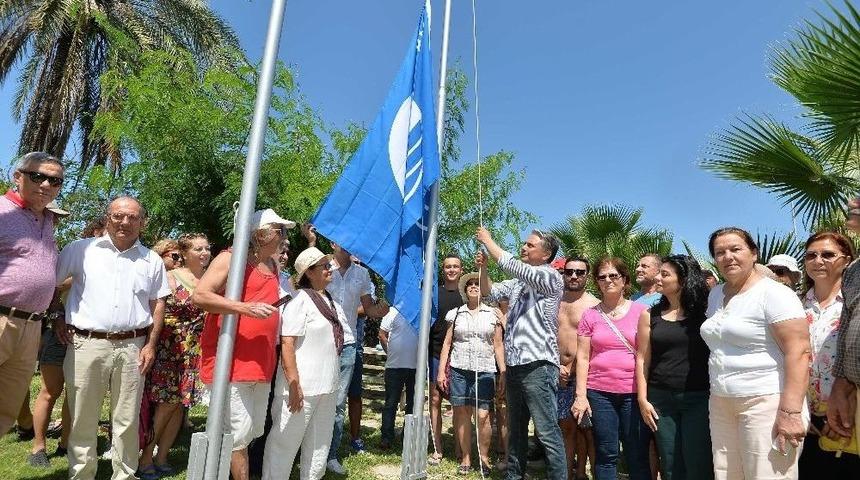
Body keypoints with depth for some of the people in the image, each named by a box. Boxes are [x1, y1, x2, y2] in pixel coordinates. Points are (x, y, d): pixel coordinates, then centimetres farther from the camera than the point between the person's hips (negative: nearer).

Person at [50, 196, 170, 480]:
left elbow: (158, 304, 10)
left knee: (127, 420, 8)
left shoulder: (152, 261, 8)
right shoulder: (81, 249, 4)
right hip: (86, 344, -1)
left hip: (132, 347, 1)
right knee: (82, 418, 7)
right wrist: (57, 317, 5)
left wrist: (151, 344, 3)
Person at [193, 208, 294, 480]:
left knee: (254, 431, 16)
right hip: (231, 360, -8)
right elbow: (199, 296, -17)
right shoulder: (231, 259, -7)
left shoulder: (274, 266, 16)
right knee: (239, 431, -5)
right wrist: (245, 308, -23)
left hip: (262, 362, 8)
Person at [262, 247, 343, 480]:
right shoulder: (300, 300, -12)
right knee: (285, 443, 4)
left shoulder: (332, 302, 11)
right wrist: (294, 384, -21)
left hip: (328, 387, 8)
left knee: (319, 445, 17)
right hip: (301, 387, -8)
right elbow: (286, 344, -18)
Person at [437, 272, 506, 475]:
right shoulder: (456, 313, 9)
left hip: (485, 371, -1)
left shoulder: (492, 314, 8)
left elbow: (498, 346, 8)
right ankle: (465, 458, 16)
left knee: (482, 416, -6)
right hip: (459, 369, 1)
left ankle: (483, 457, 12)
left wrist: (503, 372, 1)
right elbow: (447, 343, 10)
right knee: (461, 414, 3)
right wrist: (441, 370, 5)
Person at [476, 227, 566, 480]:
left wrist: (488, 241, -6)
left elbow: (511, 265, -17)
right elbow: (490, 291, 20)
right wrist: (483, 267, 2)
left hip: (538, 366, -8)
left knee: (548, 433, -6)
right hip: (514, 366, 8)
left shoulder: (551, 277, -7)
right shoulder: (519, 282, 16)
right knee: (516, 430, 18)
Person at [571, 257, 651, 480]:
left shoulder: (641, 311, 4)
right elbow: (582, 357, 5)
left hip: (633, 392, 0)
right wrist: (581, 395, -1)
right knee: (606, 455, 6)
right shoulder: (590, 315, 6)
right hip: (599, 393, 1)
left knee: (638, 456, 4)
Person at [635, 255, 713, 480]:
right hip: (661, 399, 3)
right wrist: (642, 399, 2)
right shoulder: (651, 315, 7)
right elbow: (642, 359, 6)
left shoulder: (704, 312, -1)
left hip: (699, 398, -2)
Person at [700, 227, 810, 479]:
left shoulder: (774, 293, -9)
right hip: (721, 404, 7)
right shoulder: (715, 294, 14)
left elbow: (798, 353, -16)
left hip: (767, 402, -7)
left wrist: (790, 411, -22)